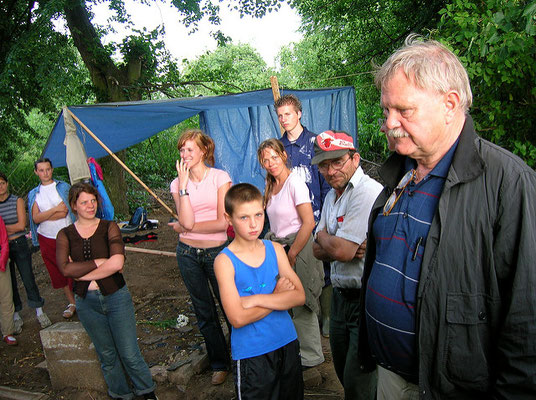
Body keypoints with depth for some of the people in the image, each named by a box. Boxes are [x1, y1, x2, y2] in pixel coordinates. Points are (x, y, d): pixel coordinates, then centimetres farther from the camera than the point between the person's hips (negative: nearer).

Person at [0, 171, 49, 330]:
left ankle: (39, 312, 14)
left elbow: (21, 225, -9)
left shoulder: (17, 201, -1)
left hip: (19, 245, -2)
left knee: (28, 278, 1)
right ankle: (16, 316, 21)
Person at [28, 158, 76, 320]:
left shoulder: (63, 187, 0)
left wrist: (43, 216, -9)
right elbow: (35, 218, -3)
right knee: (58, 272, 10)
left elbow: (64, 212, -12)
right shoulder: (34, 194, 9)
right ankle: (71, 302, 23)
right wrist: (55, 210, -13)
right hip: (46, 238, 4)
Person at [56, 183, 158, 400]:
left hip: (116, 297, -2)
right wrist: (101, 262, -17)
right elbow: (65, 268, -16)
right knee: (107, 356, 17)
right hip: (87, 302, 2)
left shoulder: (109, 227, -4)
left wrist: (82, 273, -13)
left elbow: (118, 262, -19)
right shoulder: (65, 235, 1)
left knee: (129, 354, 4)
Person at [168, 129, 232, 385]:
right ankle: (220, 364, 33)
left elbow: (223, 222, -13)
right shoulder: (177, 183, 1)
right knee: (204, 313, 14)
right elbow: (187, 221, -13)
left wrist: (185, 227, -8)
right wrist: (184, 185, -15)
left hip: (217, 251, -3)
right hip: (188, 254, 3)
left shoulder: (220, 177, -7)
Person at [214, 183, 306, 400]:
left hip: (287, 343, 5)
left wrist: (257, 299, -20)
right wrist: (278, 296, -15)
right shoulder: (225, 261, -14)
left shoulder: (275, 249, -2)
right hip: (251, 354, -4)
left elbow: (300, 296, -9)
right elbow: (238, 318, -21)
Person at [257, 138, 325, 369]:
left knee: (301, 305, 3)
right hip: (278, 246, 8)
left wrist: (292, 254, -18)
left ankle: (310, 356, 20)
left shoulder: (295, 183, -16)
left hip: (298, 247, -8)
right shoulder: (271, 186, 9)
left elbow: (309, 223, -21)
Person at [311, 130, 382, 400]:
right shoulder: (332, 196, 9)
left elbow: (342, 251, -26)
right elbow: (318, 251, 7)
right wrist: (335, 244, -15)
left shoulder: (367, 192, -21)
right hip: (340, 295, 9)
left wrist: (322, 235, -4)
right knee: (343, 372, 23)